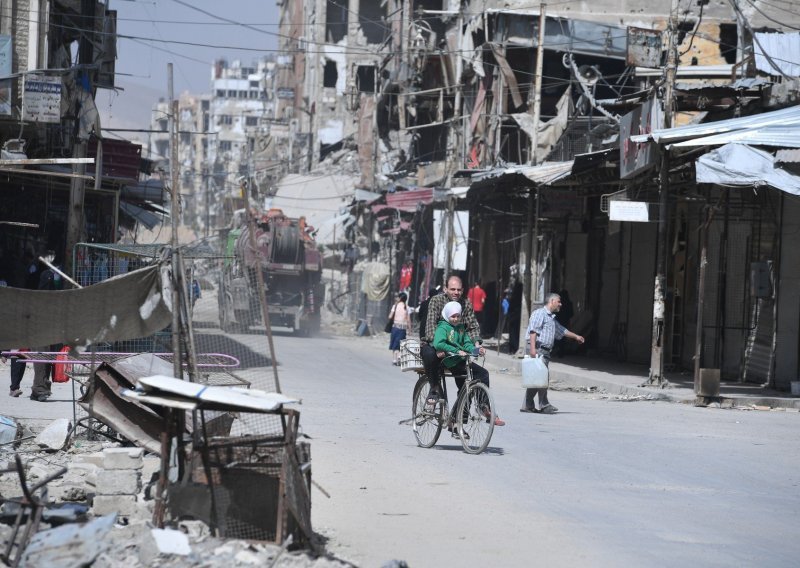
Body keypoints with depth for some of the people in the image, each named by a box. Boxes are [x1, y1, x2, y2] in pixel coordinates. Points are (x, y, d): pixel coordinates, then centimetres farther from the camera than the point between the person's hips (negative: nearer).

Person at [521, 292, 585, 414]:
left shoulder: (552, 318, 26)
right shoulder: (540, 313, -4)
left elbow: (561, 330, 43)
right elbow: (533, 330, -15)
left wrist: (575, 336, 51)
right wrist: (533, 348, -24)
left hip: (545, 351, 10)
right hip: (538, 348, -10)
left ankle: (527, 405, 9)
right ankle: (544, 405, -11)